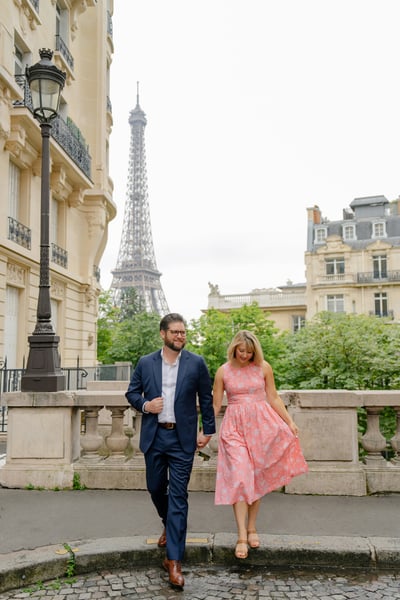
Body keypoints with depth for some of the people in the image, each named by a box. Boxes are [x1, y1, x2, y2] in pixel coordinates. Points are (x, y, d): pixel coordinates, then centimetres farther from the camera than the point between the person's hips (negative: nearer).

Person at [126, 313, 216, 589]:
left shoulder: (196, 363, -3)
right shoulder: (145, 363, 2)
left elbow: (206, 398, 5)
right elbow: (132, 392, 11)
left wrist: (207, 430, 5)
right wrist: (145, 405, -10)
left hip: (182, 438, -2)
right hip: (154, 436, 3)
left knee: (178, 496, -3)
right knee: (156, 488, 16)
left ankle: (174, 559, 3)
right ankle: (169, 525, 47)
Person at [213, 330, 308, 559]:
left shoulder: (264, 367, 1)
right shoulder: (223, 371, 1)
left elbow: (274, 398, 6)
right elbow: (215, 405, 5)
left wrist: (290, 421, 0)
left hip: (261, 425, 1)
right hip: (235, 427, -1)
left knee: (257, 477, 7)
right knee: (239, 478, -9)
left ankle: (252, 527, 23)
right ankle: (242, 536, -6)